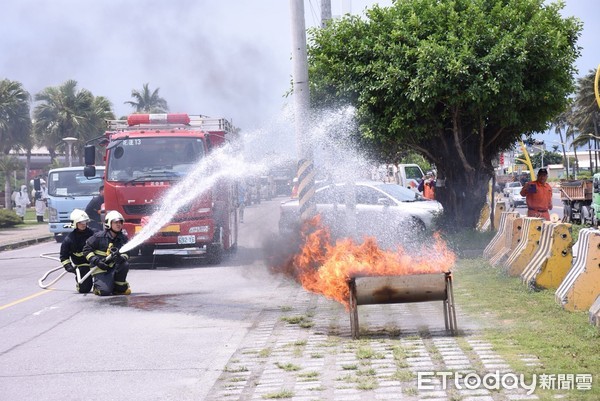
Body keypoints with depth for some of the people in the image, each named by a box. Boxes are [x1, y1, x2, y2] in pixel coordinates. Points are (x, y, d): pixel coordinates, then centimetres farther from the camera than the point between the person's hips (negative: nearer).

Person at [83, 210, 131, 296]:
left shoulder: (123, 238, 2)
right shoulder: (99, 236, -10)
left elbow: (126, 254, -2)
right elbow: (87, 249, -6)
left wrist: (122, 258, -28)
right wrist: (96, 261, -20)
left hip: (113, 266, 4)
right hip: (100, 269, -4)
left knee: (125, 264, -28)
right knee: (105, 291, -23)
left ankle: (119, 287, -4)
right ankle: (97, 285, 16)